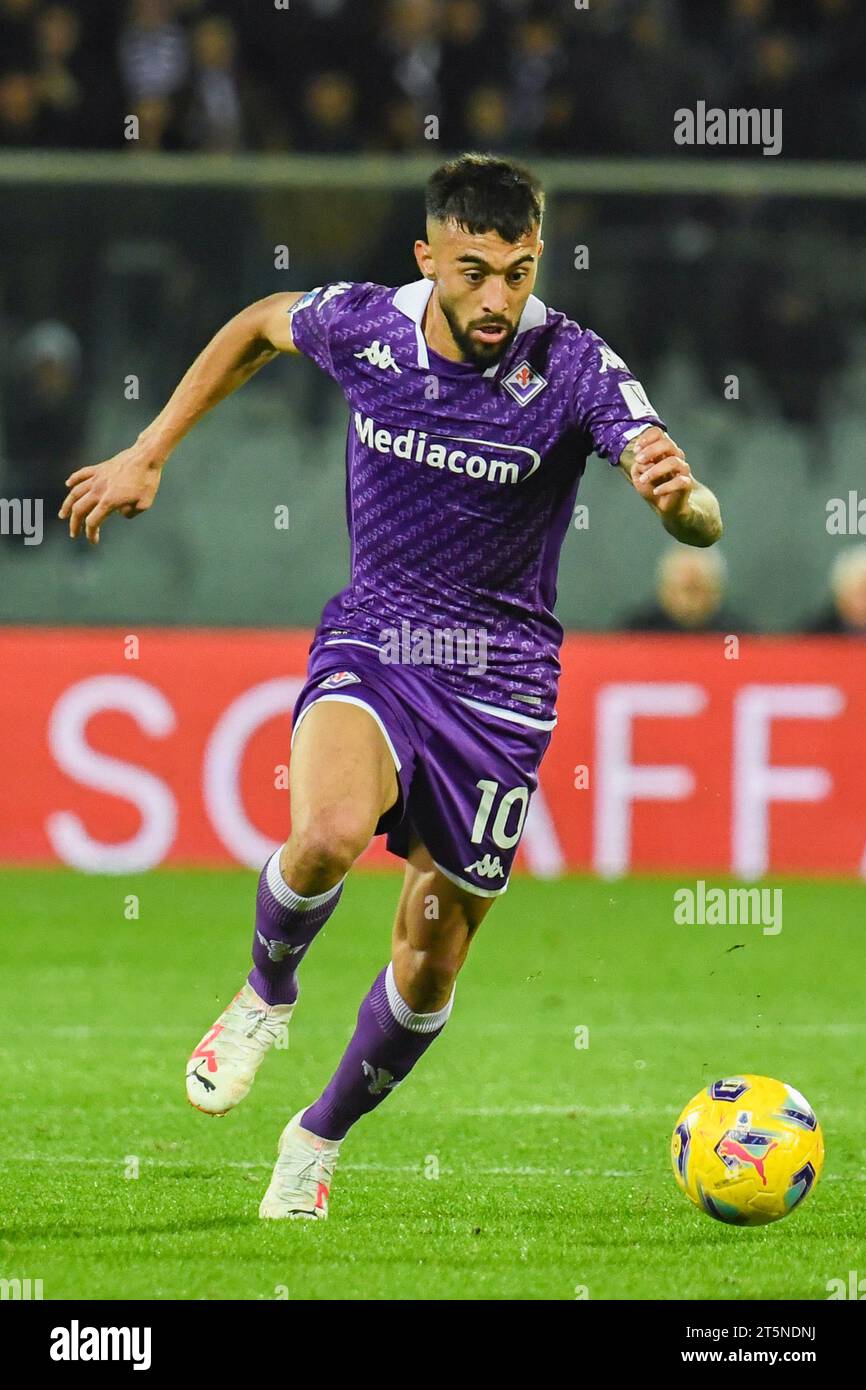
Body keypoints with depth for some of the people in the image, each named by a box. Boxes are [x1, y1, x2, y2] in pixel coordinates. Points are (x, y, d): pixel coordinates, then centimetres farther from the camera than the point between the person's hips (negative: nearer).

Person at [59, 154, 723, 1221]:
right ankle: (266, 994, 1)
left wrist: (677, 494, -51)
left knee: (431, 962, 6)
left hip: (499, 680, 0)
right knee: (328, 832, -31)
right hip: (370, 646, 0)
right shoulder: (360, 324, -10)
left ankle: (319, 1141, 32)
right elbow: (257, 326, 14)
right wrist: (147, 457, 12)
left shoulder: (575, 370, -18)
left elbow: (702, 526, -26)